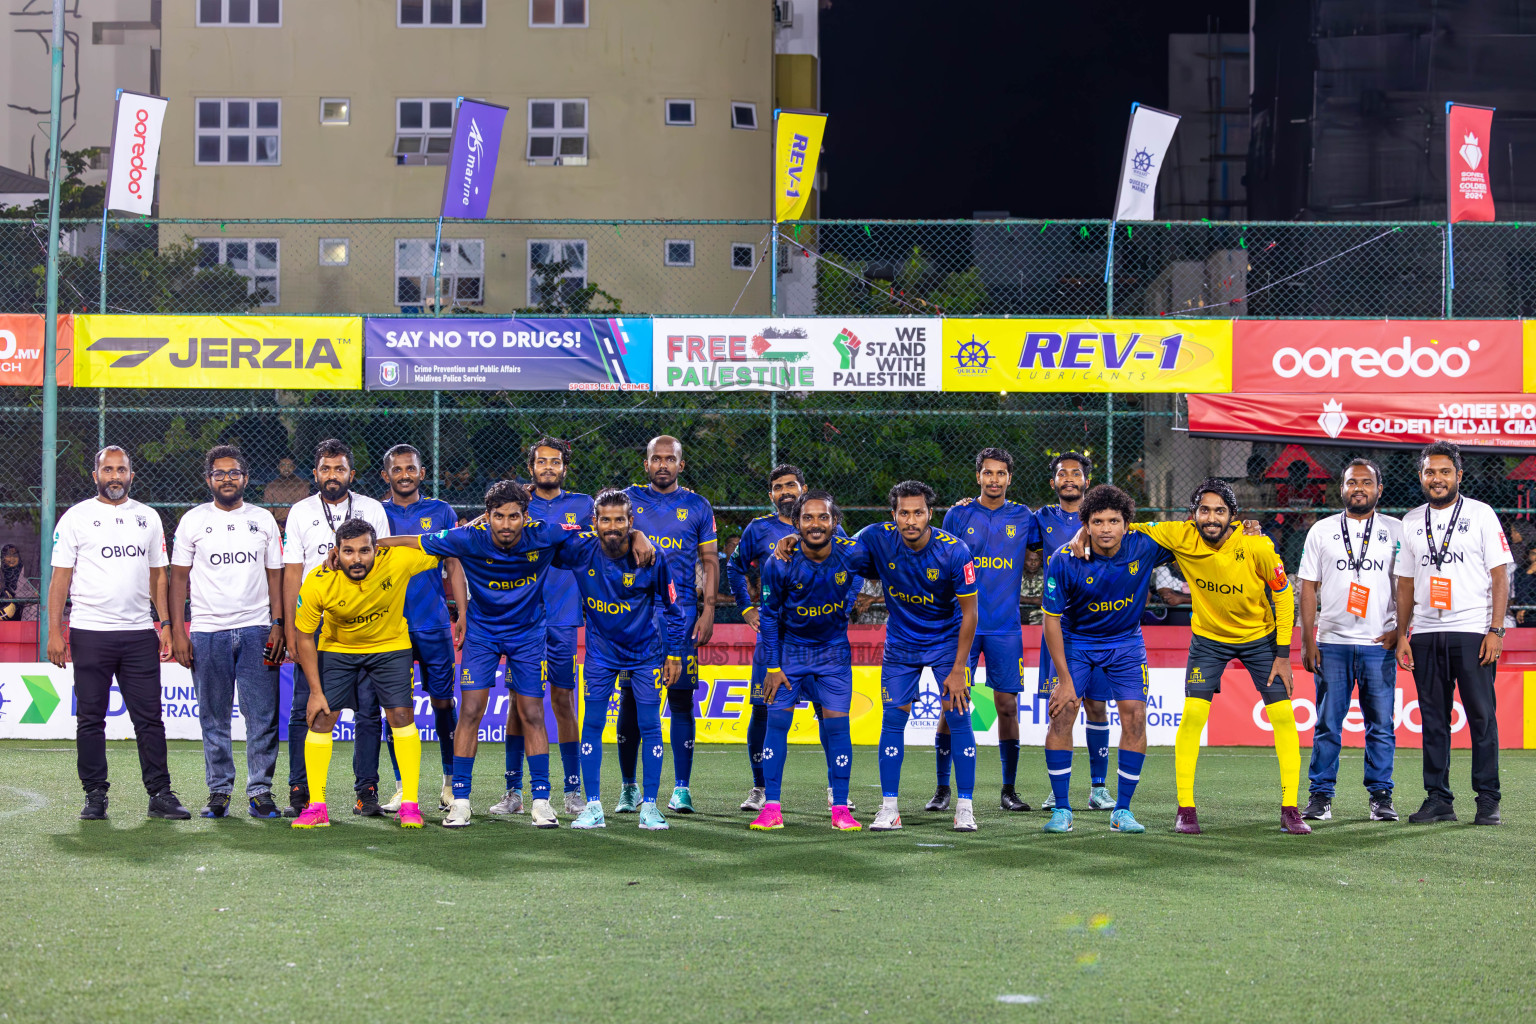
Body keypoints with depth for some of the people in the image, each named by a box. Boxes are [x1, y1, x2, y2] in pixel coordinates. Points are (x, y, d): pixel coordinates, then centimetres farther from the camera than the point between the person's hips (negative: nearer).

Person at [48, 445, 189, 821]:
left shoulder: (148, 517, 12)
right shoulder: (76, 517, 3)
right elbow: (61, 576, 0)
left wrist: (166, 624, 6)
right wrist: (54, 631, -7)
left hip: (140, 634, 2)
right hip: (90, 632, -2)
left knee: (149, 717, 0)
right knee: (91, 718, 3)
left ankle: (160, 794, 3)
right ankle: (95, 796, 10)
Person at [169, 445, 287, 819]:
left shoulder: (263, 520, 9)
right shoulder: (193, 521, 6)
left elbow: (275, 575, 10)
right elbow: (179, 577, 6)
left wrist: (278, 626, -1)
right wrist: (177, 631, -3)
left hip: (257, 631, 0)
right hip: (207, 632, 0)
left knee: (263, 716, -4)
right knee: (213, 718, 4)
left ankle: (260, 791, 3)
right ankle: (219, 792, 12)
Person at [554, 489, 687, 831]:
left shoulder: (650, 558, -18)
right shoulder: (580, 551, -17)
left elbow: (672, 608, -6)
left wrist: (675, 654, -3)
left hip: (645, 651, -1)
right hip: (601, 651, 1)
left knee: (650, 726, -2)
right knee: (593, 724, -3)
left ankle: (649, 806, 6)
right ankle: (593, 807, 3)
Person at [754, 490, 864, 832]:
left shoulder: (852, 554, -17)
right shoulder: (779, 563, -20)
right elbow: (769, 614, -8)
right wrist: (772, 667, -8)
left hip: (833, 649, 1)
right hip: (789, 648, -1)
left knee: (836, 725, -5)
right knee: (777, 721, -6)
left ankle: (841, 808, 2)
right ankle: (772, 807, 0)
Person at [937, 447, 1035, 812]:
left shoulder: (1023, 517, 8)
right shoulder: (959, 514, 4)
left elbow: (1032, 566, 11)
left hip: (1005, 627, 1)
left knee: (1007, 705, 0)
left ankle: (1009, 791, 11)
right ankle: (943, 788, 6)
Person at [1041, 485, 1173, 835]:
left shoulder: (1143, 547, -19)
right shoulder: (1065, 562, -23)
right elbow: (1052, 619, -16)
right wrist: (1065, 679, -17)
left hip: (1126, 642, 2)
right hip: (1075, 641, -1)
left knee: (1135, 719, -8)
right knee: (1061, 715, -12)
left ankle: (1122, 811, 3)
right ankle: (1061, 810, -1)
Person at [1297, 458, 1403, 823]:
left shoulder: (1397, 531, 8)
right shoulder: (1321, 531, 9)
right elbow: (1309, 588, 7)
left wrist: (1400, 629, -4)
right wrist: (1307, 640, 1)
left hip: (1379, 644, 0)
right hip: (1332, 642, 0)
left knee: (1381, 724, 0)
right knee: (1327, 724, 1)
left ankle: (1380, 795, 7)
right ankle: (1320, 796, 6)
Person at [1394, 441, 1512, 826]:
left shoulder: (1480, 514, 2)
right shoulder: (1411, 522, 13)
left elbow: (1500, 575, -2)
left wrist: (1496, 629, -10)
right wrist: (1401, 635, 9)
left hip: (1472, 631, -4)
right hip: (1425, 632, 4)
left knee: (1482, 715, -4)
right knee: (1433, 719, 5)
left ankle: (1488, 799, 1)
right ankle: (1438, 798, 10)